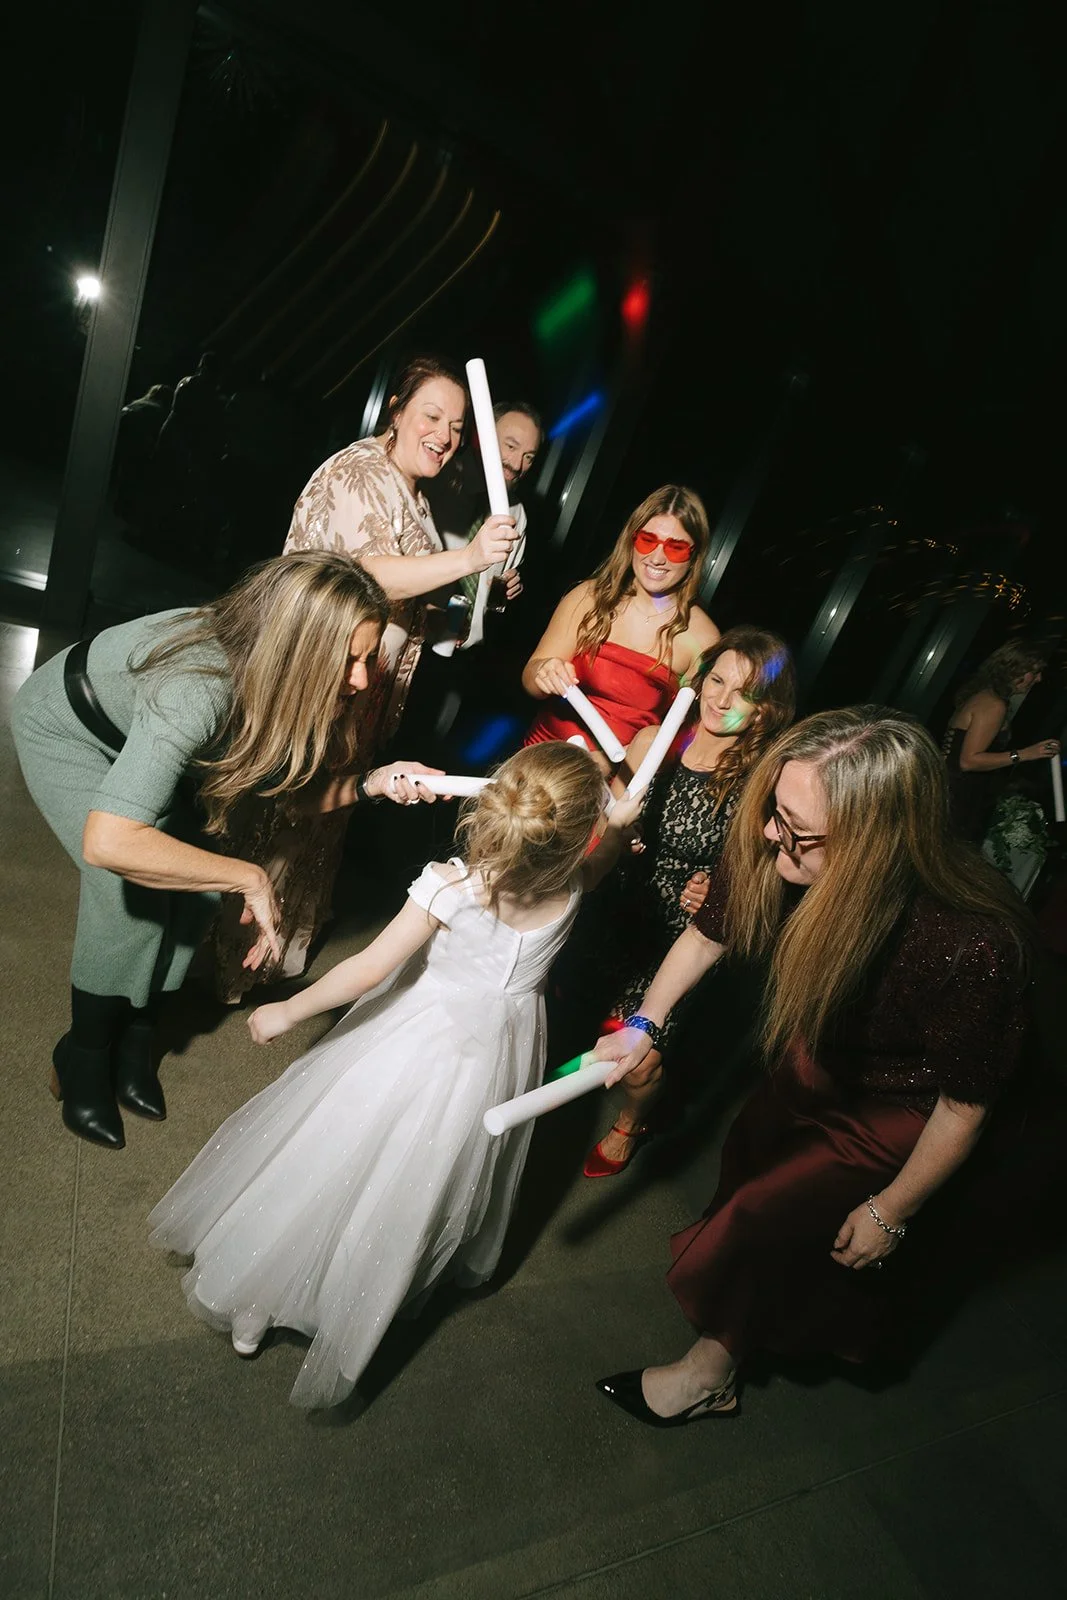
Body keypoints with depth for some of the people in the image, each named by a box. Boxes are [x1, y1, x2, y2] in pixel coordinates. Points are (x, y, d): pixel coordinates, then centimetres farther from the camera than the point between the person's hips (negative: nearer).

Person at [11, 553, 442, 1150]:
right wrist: (250, 879, -44)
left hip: (151, 737, 6)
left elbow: (292, 784, -12)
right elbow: (107, 842, -52)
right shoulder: (195, 691, -45)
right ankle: (84, 1057, 9)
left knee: (201, 875, -6)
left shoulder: (279, 681, -24)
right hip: (68, 730, -6)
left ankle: (135, 1037, 16)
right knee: (135, 892, -18)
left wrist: (371, 784, -31)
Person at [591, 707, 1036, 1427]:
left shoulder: (968, 948, -43)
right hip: (825, 1057, 5)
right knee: (751, 1153, 23)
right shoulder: (780, 853, -31)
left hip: (903, 1109, -5)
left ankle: (714, 1370, 36)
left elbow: (965, 1104, -24)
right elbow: (710, 931, -7)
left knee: (767, 1210, 5)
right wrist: (645, 1024, -6)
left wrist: (890, 1212, -12)